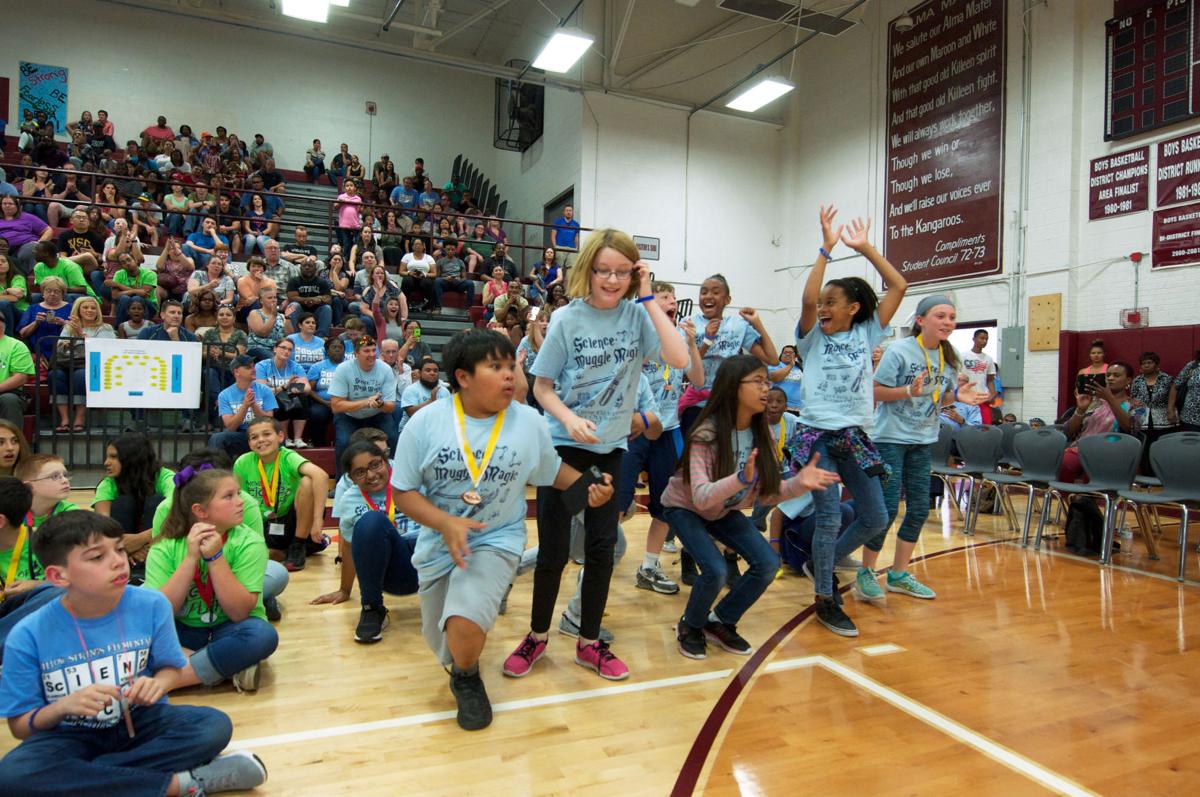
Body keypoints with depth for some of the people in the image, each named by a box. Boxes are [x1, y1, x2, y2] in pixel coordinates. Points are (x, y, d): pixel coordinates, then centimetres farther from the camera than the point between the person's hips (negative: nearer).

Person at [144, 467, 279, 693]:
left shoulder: (249, 543, -13)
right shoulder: (165, 548, -8)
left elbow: (239, 612, -18)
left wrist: (215, 557, -26)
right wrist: (191, 558, -25)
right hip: (183, 632, 2)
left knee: (263, 634, -33)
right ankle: (227, 667, -20)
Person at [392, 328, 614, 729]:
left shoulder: (529, 422, -10)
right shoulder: (426, 422, -14)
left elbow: (551, 470, 7)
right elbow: (404, 492, -9)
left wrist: (589, 487, -12)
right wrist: (446, 523, -25)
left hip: (497, 541, -1)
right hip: (438, 544, 2)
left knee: (464, 628, -28)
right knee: (449, 652, 17)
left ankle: (467, 679, 7)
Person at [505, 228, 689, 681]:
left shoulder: (636, 315, -5)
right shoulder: (568, 319, -9)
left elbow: (679, 359, -20)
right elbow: (542, 387, -5)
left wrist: (647, 298, -18)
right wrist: (569, 420, -23)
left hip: (612, 447, 2)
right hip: (564, 444, -2)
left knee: (602, 546, 8)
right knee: (554, 548, 3)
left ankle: (589, 643, 24)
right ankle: (537, 636, 24)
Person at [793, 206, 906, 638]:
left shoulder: (866, 334, 7)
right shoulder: (813, 338, 0)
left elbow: (898, 286, 2)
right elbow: (807, 299, -19)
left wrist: (866, 248, 1)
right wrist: (826, 247, -16)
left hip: (854, 437, 4)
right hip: (817, 437, -4)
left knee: (875, 519, 8)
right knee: (830, 518, -7)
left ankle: (824, 563, 31)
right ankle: (825, 599, 9)